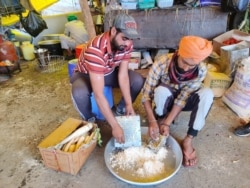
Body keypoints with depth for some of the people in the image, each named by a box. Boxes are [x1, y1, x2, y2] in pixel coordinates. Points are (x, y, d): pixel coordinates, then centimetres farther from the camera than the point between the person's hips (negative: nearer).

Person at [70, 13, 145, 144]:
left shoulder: (127, 44, -22)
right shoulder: (96, 49, -40)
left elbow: (123, 75, -17)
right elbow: (98, 94, -43)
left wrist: (129, 104, -26)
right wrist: (115, 126, -42)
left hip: (110, 72, 5)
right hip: (86, 74, -4)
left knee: (138, 81, -16)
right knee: (79, 93, -37)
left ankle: (119, 110, 8)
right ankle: (90, 120, -4)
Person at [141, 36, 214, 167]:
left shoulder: (201, 71, -25)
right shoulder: (162, 63, -30)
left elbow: (182, 99, -25)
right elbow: (146, 93, -29)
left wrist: (167, 123, -32)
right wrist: (152, 121, -38)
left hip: (183, 100, 2)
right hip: (165, 100, -1)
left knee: (207, 94, -29)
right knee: (161, 90, -37)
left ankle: (189, 140, -22)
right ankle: (160, 121, -10)